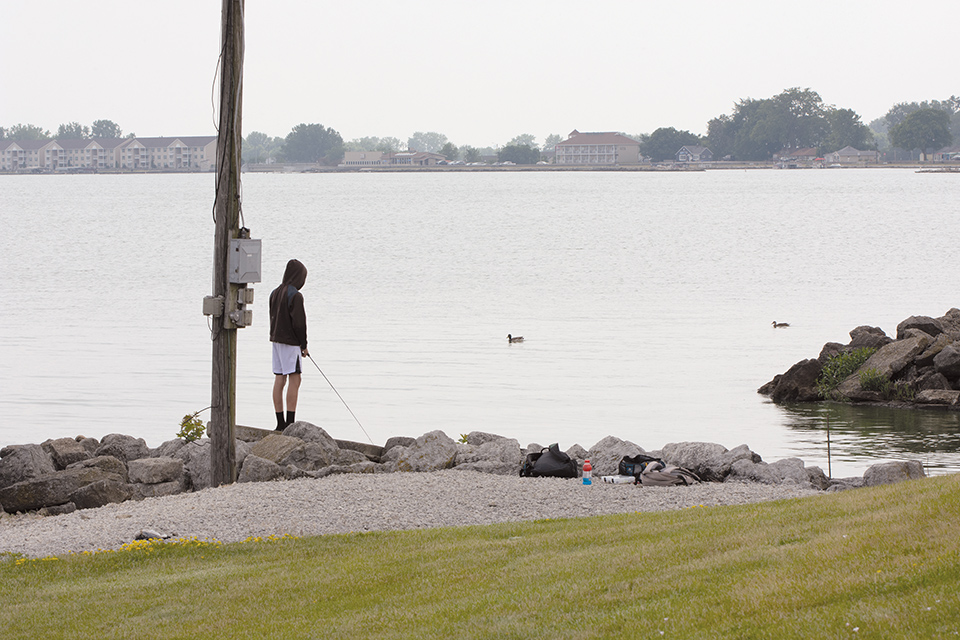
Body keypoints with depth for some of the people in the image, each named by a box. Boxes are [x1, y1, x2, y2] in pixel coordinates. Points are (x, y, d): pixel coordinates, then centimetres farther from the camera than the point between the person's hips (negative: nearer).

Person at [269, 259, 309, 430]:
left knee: (279, 380, 8)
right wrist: (303, 345, -6)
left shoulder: (275, 293, 11)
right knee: (295, 380, -6)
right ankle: (290, 421, -12)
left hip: (276, 339, 8)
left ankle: (280, 422, 10)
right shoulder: (295, 295, -15)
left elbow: (273, 318, 13)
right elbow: (298, 322, -16)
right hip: (290, 342, -8)